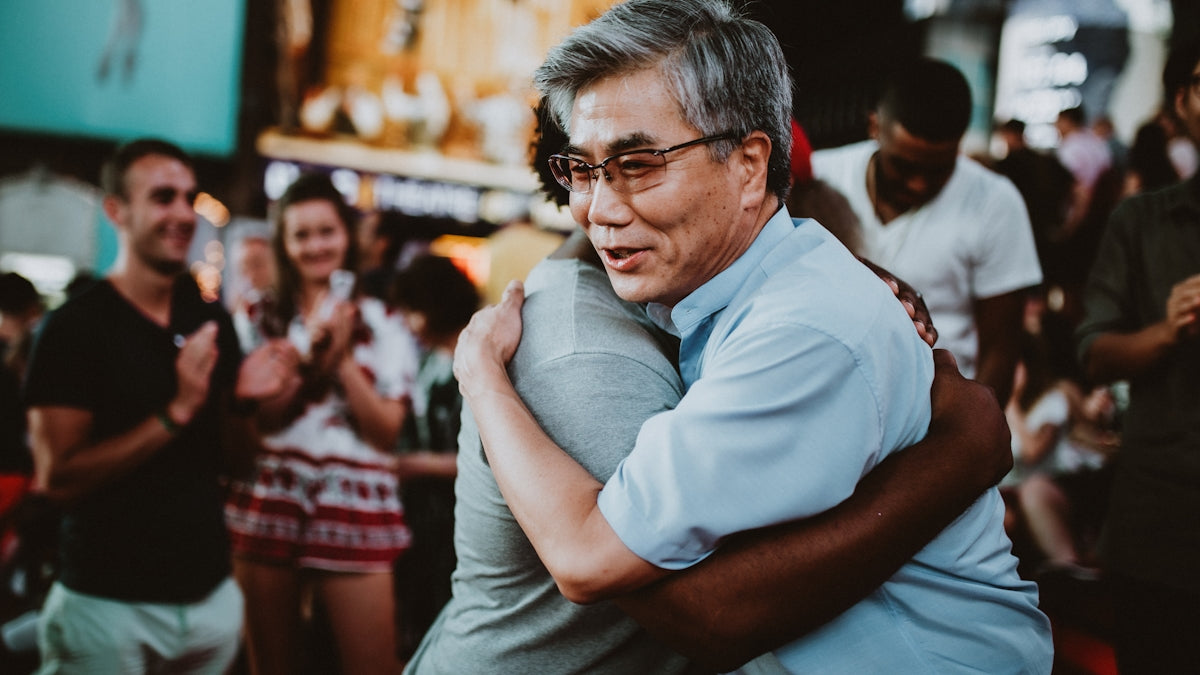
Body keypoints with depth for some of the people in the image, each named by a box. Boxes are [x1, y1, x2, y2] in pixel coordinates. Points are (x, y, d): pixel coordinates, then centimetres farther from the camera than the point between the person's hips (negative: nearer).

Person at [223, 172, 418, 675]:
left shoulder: (383, 325, 5)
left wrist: (343, 359, -10)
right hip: (268, 500, 2)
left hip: (354, 506, -1)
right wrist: (310, 356, -13)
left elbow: (385, 432, -2)